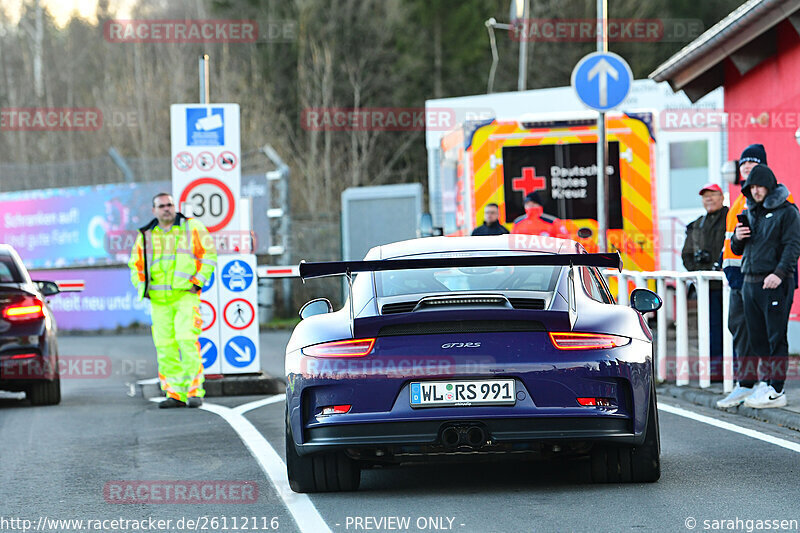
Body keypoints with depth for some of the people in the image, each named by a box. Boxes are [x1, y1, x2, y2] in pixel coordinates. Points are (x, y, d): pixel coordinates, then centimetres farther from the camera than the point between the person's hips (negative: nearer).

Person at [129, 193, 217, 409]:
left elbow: (209, 255, 4)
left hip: (185, 295, -4)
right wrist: (142, 287, 8)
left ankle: (195, 392, -13)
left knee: (187, 341, -15)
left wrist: (198, 281, -5)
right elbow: (135, 264, 23)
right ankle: (175, 394, 6)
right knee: (165, 347, 1)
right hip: (158, 299, 4)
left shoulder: (192, 227, 4)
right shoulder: (145, 235, 13)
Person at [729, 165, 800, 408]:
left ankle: (776, 390, -6)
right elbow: (736, 250, 24)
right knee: (755, 337, 8)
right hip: (750, 282, 7)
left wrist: (779, 273, -23)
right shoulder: (749, 212, 18)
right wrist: (737, 238, 0)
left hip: (776, 283, -7)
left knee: (776, 337, -6)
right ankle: (748, 385, 12)